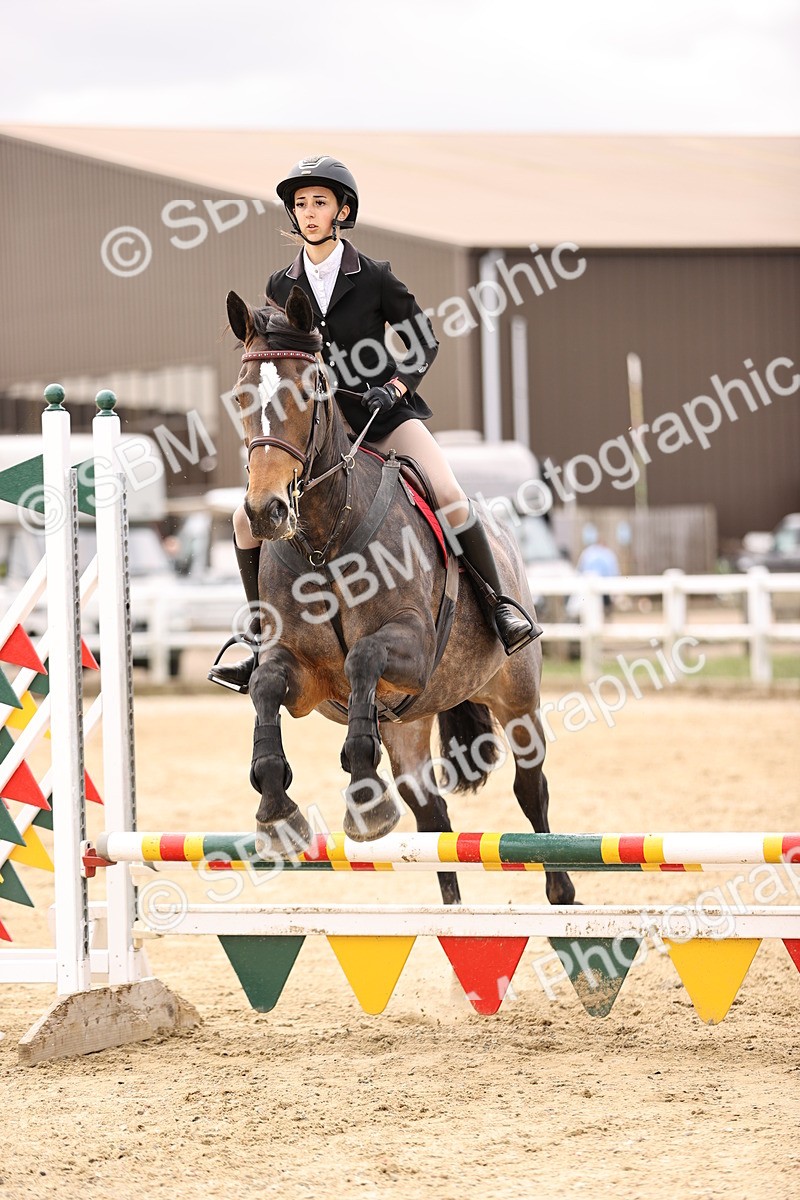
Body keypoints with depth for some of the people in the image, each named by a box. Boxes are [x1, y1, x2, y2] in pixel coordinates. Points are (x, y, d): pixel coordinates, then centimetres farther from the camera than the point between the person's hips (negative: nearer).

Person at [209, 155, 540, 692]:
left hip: (387, 413, -4)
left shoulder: (375, 278, -4)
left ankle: (500, 606, -12)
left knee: (449, 496, -27)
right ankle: (264, 641, 5)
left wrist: (393, 388, -11)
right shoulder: (282, 287, 5)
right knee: (249, 517, -8)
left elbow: (425, 342, 4)